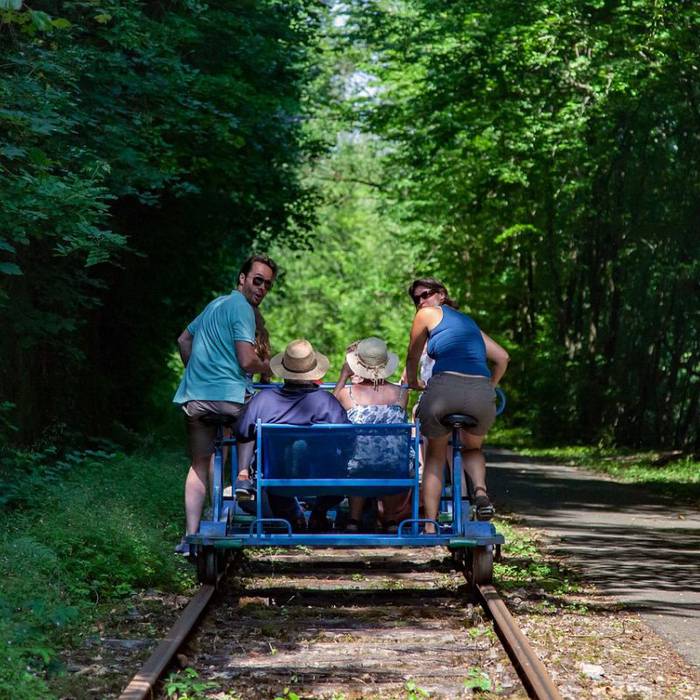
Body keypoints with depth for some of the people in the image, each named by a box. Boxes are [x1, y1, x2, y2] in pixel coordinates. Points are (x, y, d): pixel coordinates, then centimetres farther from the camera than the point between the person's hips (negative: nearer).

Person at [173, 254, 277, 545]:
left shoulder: (215, 304, 22)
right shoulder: (242, 308, -6)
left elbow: (184, 340, 32)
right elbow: (247, 361, -14)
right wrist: (267, 367, 6)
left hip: (193, 398, 8)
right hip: (228, 396, -8)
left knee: (199, 465, 9)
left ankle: (191, 535, 3)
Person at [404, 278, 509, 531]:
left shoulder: (428, 314, 16)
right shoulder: (469, 321, 30)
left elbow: (412, 357, 27)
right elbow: (502, 357, 26)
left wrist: (413, 382, 46)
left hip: (444, 389, -4)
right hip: (482, 393, 4)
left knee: (435, 456, 20)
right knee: (472, 448, 31)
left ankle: (430, 526, 13)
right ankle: (480, 489, -2)